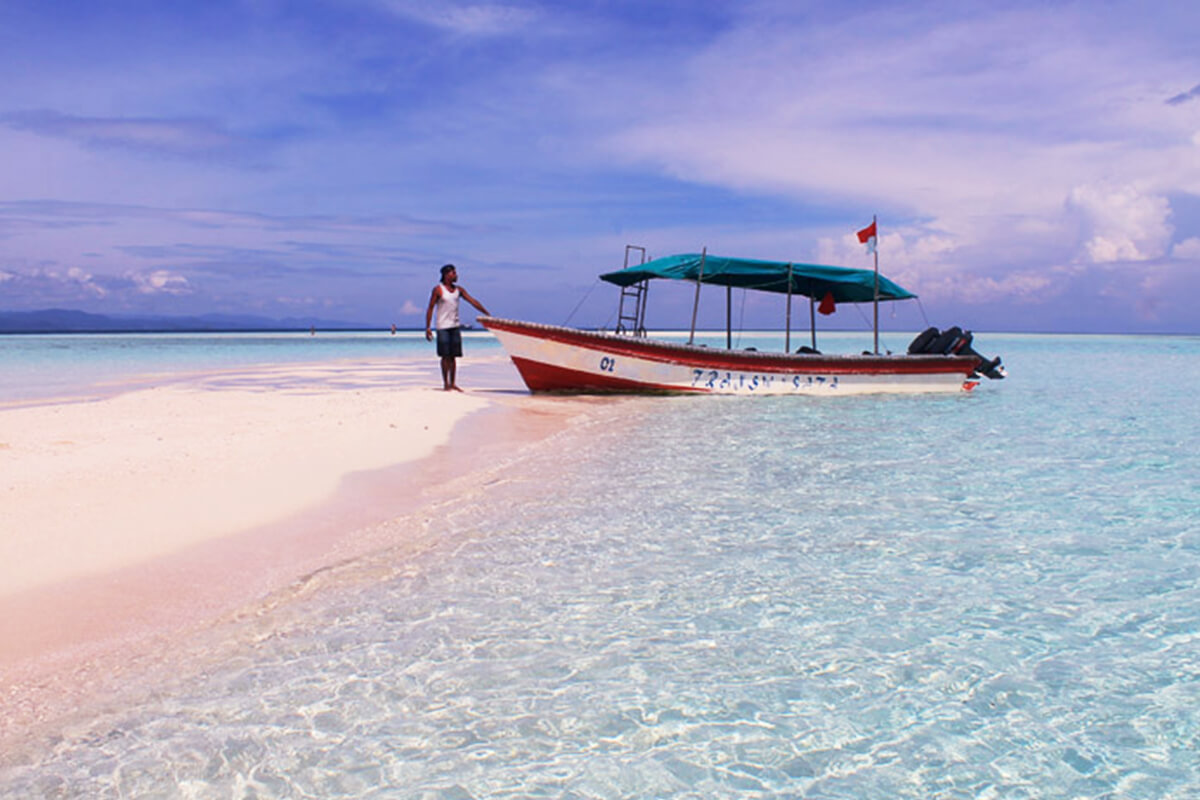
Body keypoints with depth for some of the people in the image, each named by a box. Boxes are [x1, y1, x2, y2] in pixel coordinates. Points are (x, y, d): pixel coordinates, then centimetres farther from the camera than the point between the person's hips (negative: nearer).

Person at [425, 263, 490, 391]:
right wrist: (427, 328, -11)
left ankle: (453, 383, 12)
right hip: (443, 327, -5)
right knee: (445, 356, -3)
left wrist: (488, 315, 2)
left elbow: (473, 301, 8)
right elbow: (430, 308, -5)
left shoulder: (459, 290, 10)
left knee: (454, 356, 6)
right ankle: (446, 384, 4)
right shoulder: (438, 289, -5)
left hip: (455, 326, 5)